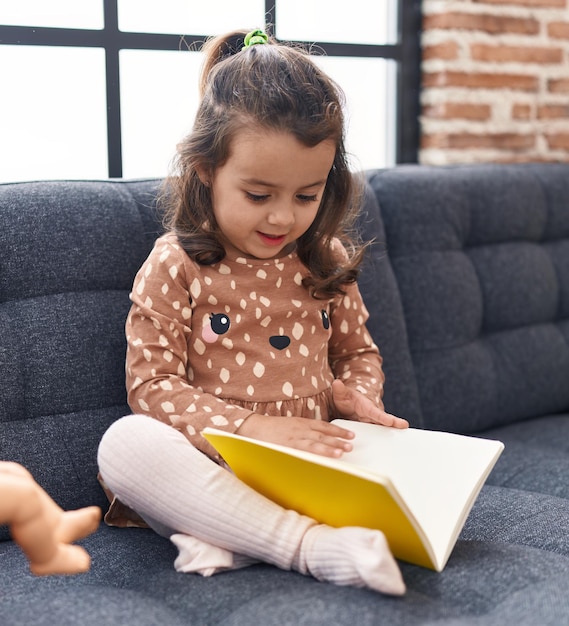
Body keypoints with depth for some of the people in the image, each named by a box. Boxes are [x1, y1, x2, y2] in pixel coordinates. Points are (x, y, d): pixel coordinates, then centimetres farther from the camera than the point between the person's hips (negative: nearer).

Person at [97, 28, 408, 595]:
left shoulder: (327, 261, 8)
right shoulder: (175, 266, -5)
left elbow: (358, 352, 21)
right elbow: (151, 383, -9)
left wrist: (360, 397, -4)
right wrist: (251, 426, -23)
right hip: (213, 472, -4)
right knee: (125, 443, -32)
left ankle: (224, 543, -28)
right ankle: (312, 545, -40)